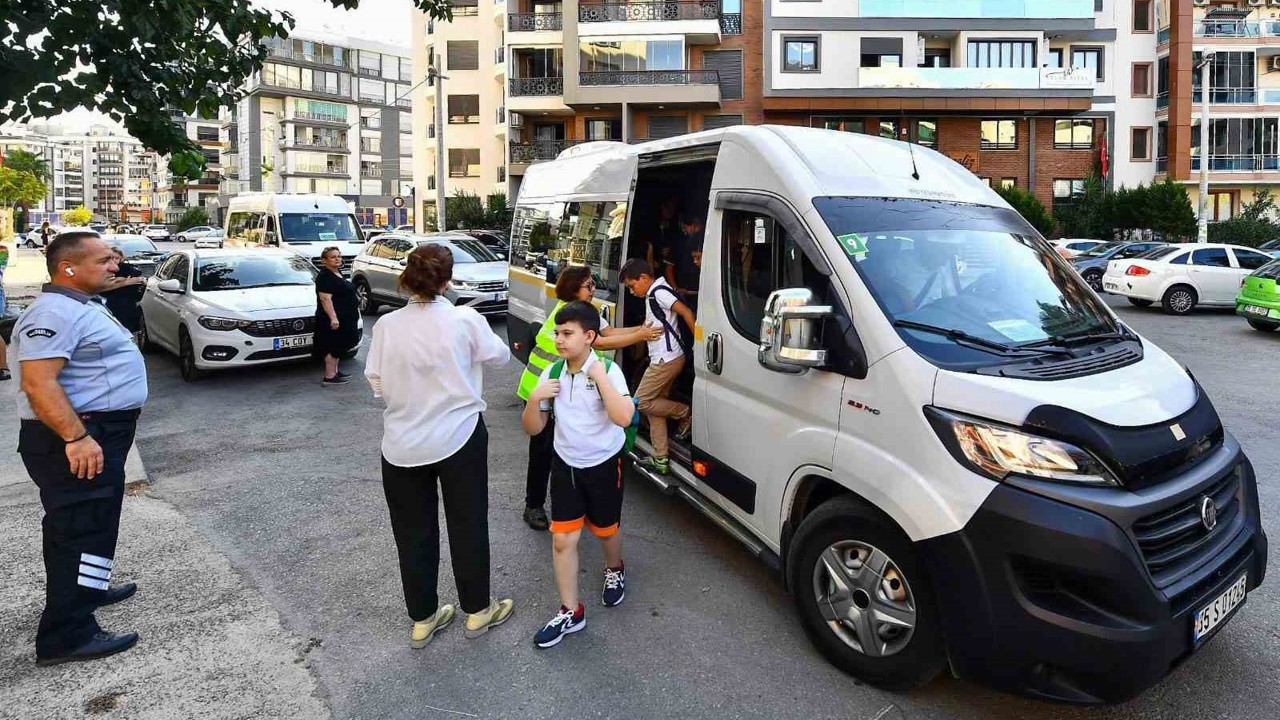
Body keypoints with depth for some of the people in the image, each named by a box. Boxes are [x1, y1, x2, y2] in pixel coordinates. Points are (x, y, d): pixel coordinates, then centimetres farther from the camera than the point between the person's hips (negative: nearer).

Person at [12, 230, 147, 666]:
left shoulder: (82, 306, 14)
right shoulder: (54, 313, -19)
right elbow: (39, 383, -27)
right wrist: (76, 437, -31)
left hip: (99, 433, 11)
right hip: (75, 441, -11)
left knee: (88, 526, 23)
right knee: (81, 531, -7)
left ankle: (87, 589, 40)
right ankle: (67, 635, -1)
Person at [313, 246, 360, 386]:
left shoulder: (338, 274, 15)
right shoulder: (325, 277, -16)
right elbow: (325, 299, -23)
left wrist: (356, 308, 28)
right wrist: (333, 318, -29)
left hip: (344, 319, 10)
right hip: (333, 319, -10)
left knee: (338, 347, 16)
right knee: (333, 347, -7)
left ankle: (335, 371, 25)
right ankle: (329, 377, -3)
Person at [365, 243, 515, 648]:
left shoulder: (387, 325, -8)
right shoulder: (464, 320, -13)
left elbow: (377, 384, -1)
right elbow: (500, 357, 3)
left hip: (402, 444, 2)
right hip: (459, 439, -2)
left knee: (413, 533, 15)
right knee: (468, 526, 15)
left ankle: (422, 619, 29)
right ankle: (477, 611, 30)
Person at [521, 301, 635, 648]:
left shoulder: (608, 370, -18)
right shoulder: (552, 373, -6)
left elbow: (623, 418, -34)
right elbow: (533, 428, 0)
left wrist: (600, 377, -32)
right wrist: (534, 399, -19)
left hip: (603, 465, -3)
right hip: (565, 465, 3)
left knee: (605, 530, 17)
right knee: (563, 540, 2)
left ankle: (614, 571, 51)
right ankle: (570, 612, 16)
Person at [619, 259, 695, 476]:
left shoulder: (659, 292, -14)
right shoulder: (652, 295, 15)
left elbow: (686, 312, -22)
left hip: (666, 359, -10)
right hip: (663, 359, 10)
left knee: (641, 401, -2)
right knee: (654, 404, 12)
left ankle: (686, 414, 6)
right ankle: (660, 459, 16)